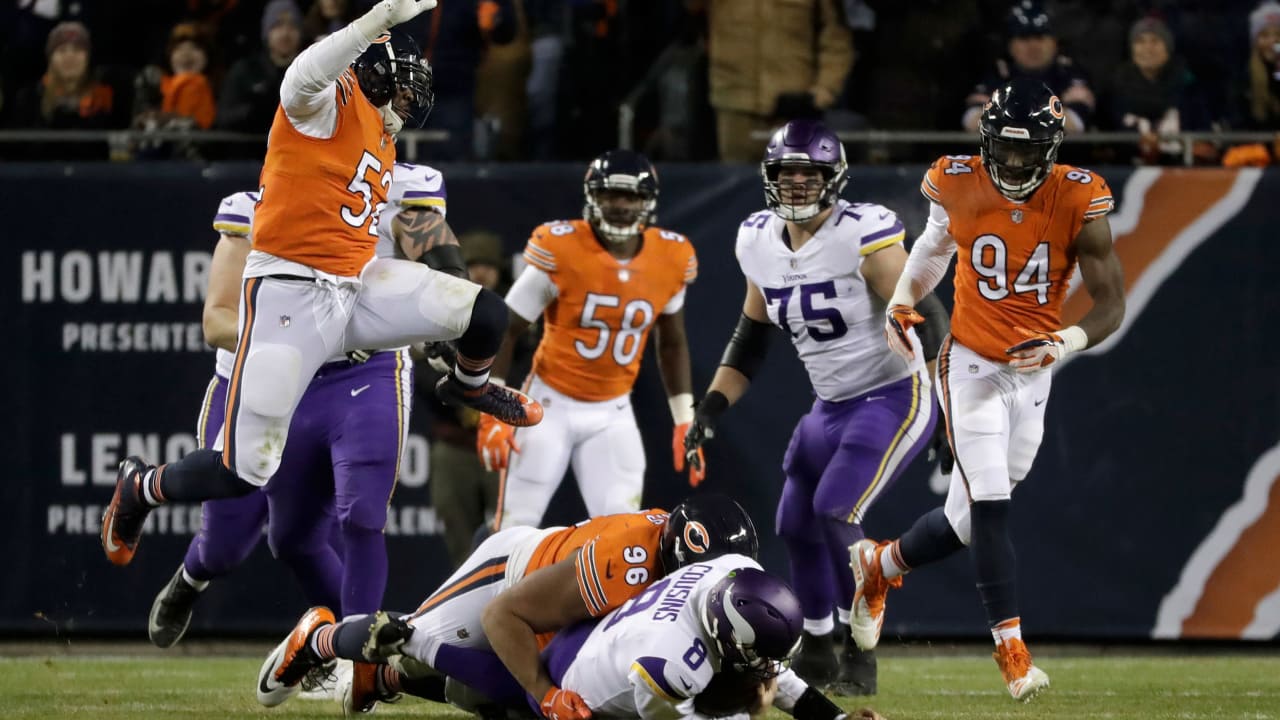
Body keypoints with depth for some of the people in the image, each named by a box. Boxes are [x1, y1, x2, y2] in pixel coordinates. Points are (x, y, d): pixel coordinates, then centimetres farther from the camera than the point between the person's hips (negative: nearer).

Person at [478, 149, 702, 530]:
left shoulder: (671, 259, -6)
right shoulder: (560, 250, -18)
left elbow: (672, 344, 12)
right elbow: (505, 331, -9)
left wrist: (685, 423, 8)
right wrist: (492, 414, -13)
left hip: (612, 413, 3)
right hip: (551, 403, -3)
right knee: (516, 528, -2)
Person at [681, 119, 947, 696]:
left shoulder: (863, 236, -20)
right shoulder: (759, 242, 2)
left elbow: (924, 318, -21)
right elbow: (751, 340, 15)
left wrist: (950, 406, -34)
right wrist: (711, 408, 7)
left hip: (894, 397, -8)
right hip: (831, 407, 8)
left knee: (835, 512, -20)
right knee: (796, 524, 10)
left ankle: (860, 657, -7)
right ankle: (817, 654, 29)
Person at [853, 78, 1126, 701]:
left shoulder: (1078, 200, -14)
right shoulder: (956, 186, -10)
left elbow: (1111, 304, -13)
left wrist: (1066, 342, -31)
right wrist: (902, 301, 3)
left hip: (1033, 374, 2)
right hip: (971, 365, -2)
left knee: (970, 520, 9)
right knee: (990, 507, -15)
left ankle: (877, 566, 37)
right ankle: (1011, 650, -11)